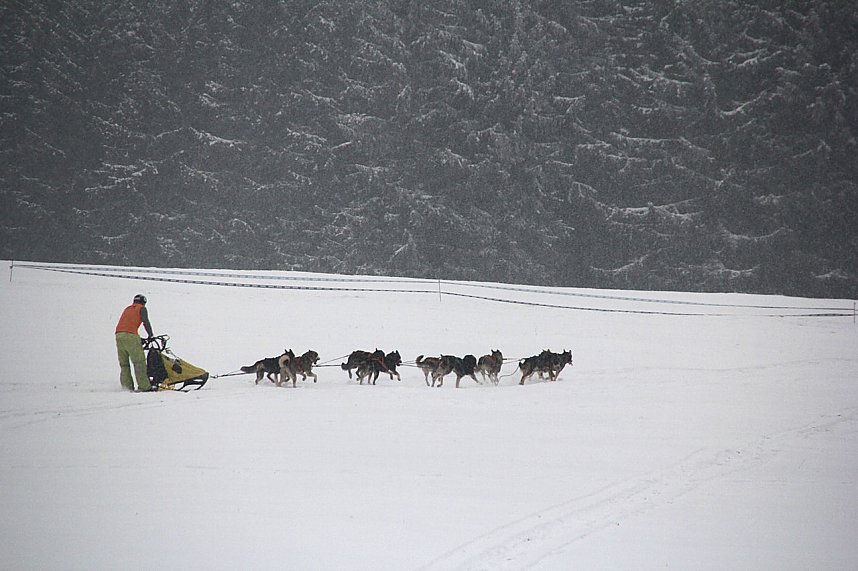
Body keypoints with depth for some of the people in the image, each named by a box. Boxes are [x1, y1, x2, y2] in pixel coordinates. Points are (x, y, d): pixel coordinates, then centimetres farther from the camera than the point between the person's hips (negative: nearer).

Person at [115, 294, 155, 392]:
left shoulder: (127, 309, 28)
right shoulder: (141, 308, 10)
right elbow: (146, 322, -3)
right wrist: (151, 335, 6)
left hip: (119, 335, 6)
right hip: (130, 336, -6)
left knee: (124, 363, 10)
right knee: (139, 362, -5)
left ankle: (127, 386, 6)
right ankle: (144, 386, -10)